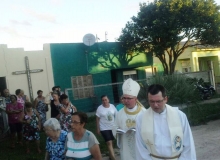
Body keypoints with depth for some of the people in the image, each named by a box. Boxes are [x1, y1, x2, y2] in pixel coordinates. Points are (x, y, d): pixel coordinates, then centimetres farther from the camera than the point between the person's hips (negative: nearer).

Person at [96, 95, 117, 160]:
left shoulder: (112, 106, -3)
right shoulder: (99, 108, -10)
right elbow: (97, 119, -5)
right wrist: (98, 129, -5)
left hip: (112, 127, 3)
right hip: (104, 128, -3)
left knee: (111, 142, 15)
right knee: (109, 143, -10)